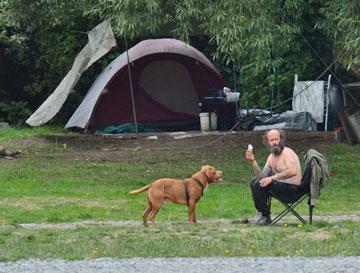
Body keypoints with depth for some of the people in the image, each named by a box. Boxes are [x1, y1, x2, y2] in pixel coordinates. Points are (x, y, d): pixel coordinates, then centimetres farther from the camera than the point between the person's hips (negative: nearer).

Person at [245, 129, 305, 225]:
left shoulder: (287, 152, -13)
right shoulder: (271, 157, 13)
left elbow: (293, 171, -31)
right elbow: (262, 177, 6)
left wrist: (272, 178, -32)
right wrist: (253, 161, -4)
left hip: (294, 189, -9)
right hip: (281, 185, 9)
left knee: (259, 185, -21)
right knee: (254, 183, 17)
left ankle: (265, 216, -7)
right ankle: (261, 213, 20)